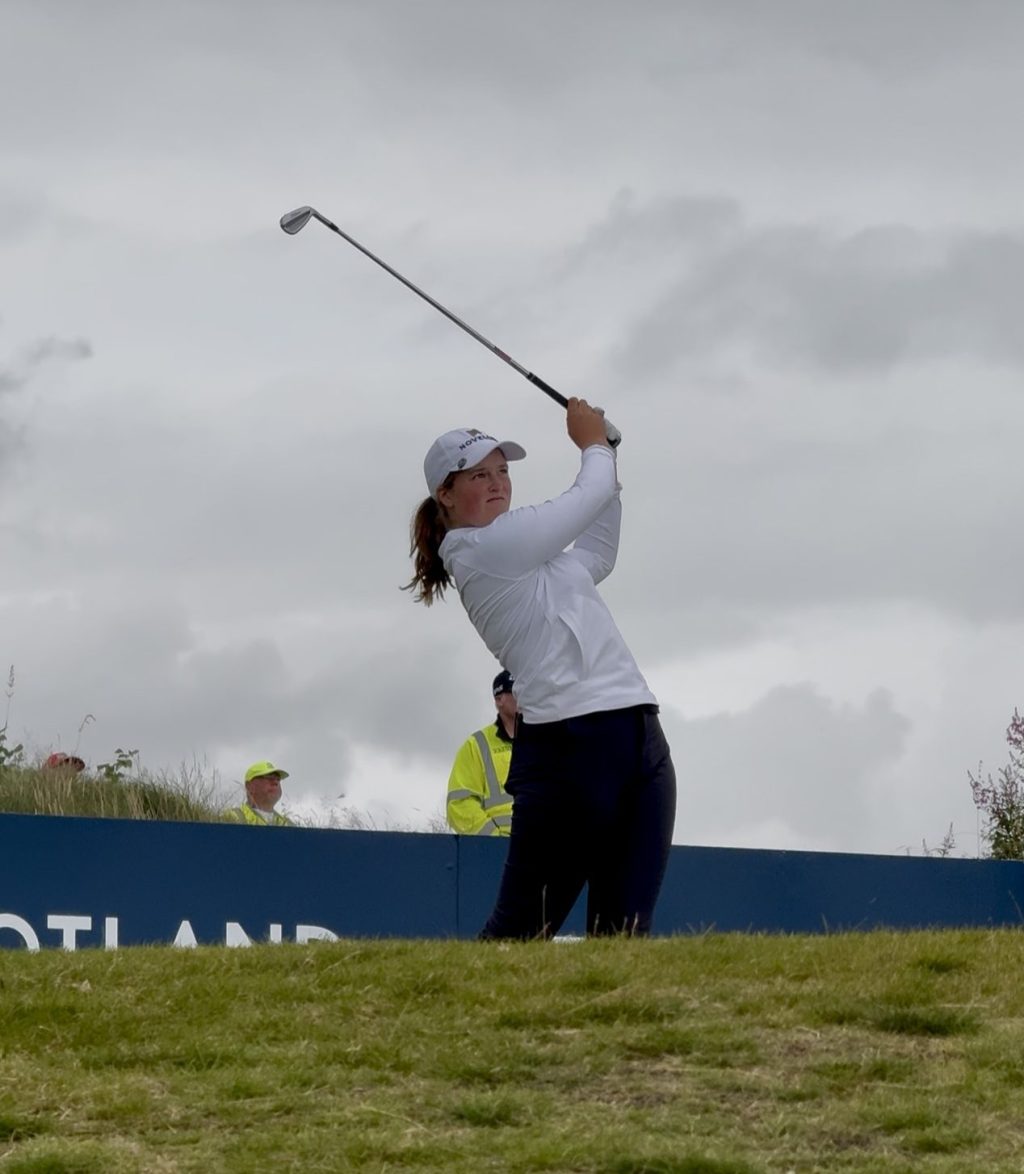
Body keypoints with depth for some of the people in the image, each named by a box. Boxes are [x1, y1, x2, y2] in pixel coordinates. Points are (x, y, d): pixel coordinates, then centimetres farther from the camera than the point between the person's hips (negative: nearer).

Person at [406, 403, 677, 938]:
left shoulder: (524, 554, 22)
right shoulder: (479, 550, -5)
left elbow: (598, 556, 37)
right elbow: (588, 497, 0)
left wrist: (603, 453, 32)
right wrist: (593, 443, 19)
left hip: (638, 737, 9)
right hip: (569, 746, -9)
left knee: (623, 932, -1)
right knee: (520, 932, -8)